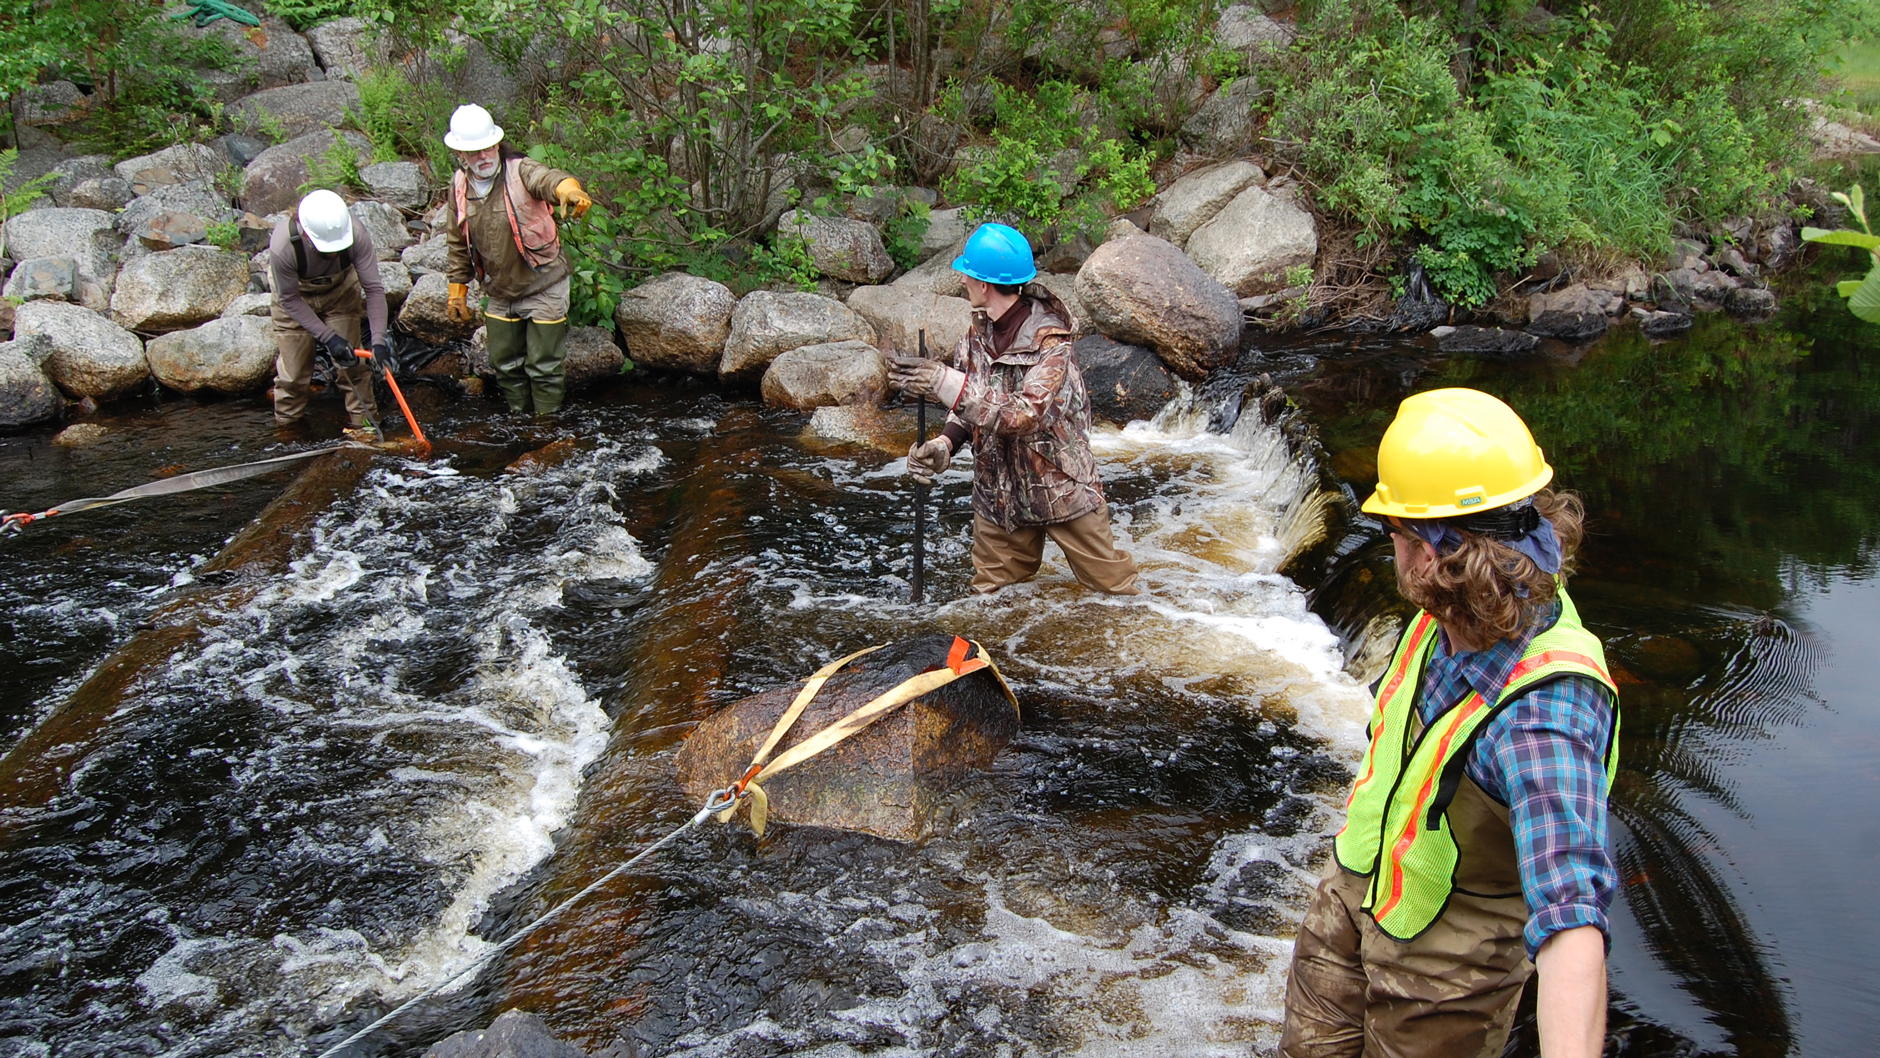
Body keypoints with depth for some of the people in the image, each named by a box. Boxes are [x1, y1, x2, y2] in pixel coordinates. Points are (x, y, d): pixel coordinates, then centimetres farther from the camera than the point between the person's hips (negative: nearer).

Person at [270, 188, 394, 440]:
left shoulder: (356, 234, -36)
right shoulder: (283, 247, -40)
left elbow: (374, 288, -27)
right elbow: (289, 300, -24)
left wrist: (379, 340, -35)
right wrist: (328, 336, -28)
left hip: (341, 290, 1)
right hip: (295, 298, -1)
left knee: (350, 361, -6)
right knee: (294, 368, 2)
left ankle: (362, 421, 11)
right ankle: (286, 423, 26)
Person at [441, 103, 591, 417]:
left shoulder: (520, 170, -18)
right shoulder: (459, 185, -1)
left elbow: (549, 179, -43)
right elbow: (458, 244, 10)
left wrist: (568, 189, -66)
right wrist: (457, 292, 12)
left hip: (543, 288, -5)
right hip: (500, 294, 5)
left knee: (543, 366, 2)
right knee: (505, 365, 16)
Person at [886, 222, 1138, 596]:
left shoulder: (1049, 341, -23)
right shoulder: (980, 330, 0)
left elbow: (1023, 415, -34)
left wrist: (945, 382, -39)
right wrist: (944, 443, -14)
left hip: (1062, 489, -6)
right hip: (999, 492, 6)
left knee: (1114, 590, 5)